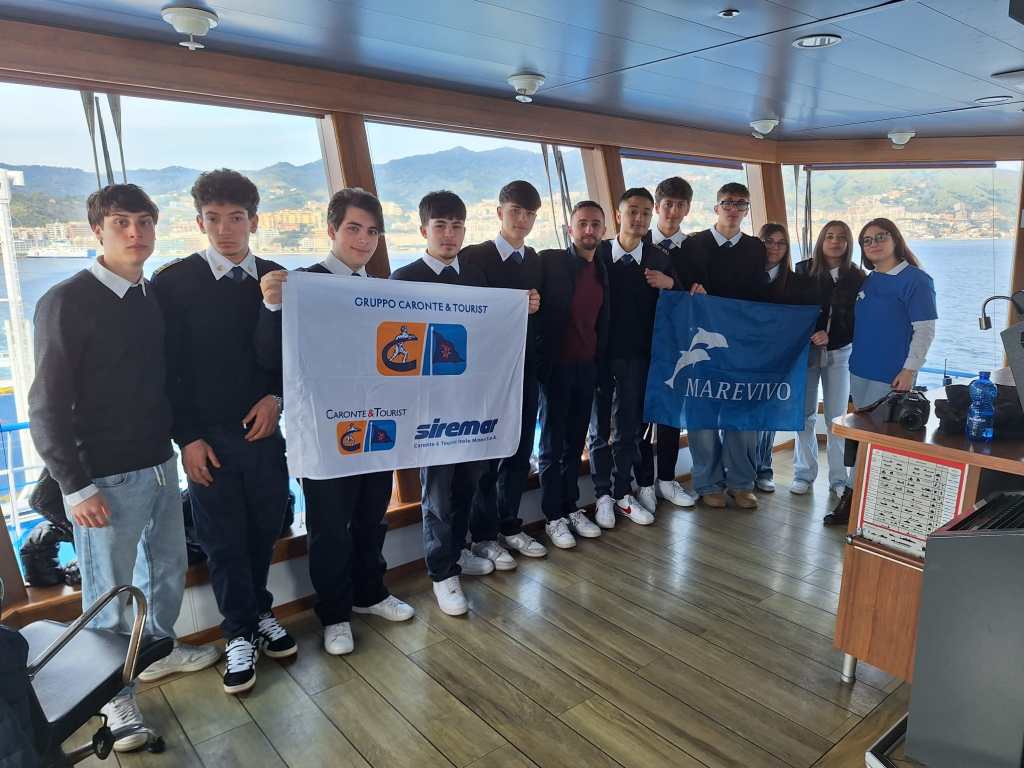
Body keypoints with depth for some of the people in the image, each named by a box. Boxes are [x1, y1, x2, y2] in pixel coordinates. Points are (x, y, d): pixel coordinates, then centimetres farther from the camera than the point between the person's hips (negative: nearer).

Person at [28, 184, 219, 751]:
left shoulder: (156, 296, 5)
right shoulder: (66, 302, -13)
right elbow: (48, 406, -13)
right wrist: (75, 487, -14)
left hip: (160, 465, 6)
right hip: (105, 479, -6)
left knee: (169, 567, 21)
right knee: (110, 593, 8)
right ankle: (114, 694, 28)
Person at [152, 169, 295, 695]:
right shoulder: (173, 282, -5)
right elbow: (166, 367, -5)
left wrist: (275, 396, -10)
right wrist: (187, 437, -8)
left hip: (264, 428, 2)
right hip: (207, 435, -2)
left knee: (264, 529, 13)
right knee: (223, 540, 8)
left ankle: (259, 612, 35)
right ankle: (241, 634, 25)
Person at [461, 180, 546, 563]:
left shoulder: (536, 261, 11)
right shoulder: (474, 256, -6)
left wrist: (536, 307, -3)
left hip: (526, 370, 5)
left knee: (520, 452, 12)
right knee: (486, 454, 4)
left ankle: (509, 525, 28)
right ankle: (483, 535, 19)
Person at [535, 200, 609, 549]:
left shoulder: (602, 270, 10)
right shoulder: (550, 261, -7)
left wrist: (600, 361, 9)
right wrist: (541, 360, -17)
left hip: (587, 367, 5)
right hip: (556, 367, -5)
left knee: (576, 442, 13)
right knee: (553, 444, 3)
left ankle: (571, 508, 25)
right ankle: (553, 517, 14)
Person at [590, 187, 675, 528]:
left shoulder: (659, 259, 2)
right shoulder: (597, 253, -5)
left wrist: (669, 283, -15)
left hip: (636, 355, 1)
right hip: (599, 352, -1)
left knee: (629, 428, 8)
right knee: (600, 429, 9)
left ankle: (623, 494, 22)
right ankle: (603, 495, 22)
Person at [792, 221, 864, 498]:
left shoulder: (857, 277, 1)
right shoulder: (803, 270, 0)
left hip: (839, 353, 0)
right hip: (805, 350, 0)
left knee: (837, 417, 3)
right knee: (805, 415, 3)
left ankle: (839, 478, 13)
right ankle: (804, 473, 15)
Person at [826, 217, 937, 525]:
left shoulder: (916, 280, -8)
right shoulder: (867, 281, 12)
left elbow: (925, 330, -11)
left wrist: (909, 370, -16)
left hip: (893, 376, -7)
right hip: (861, 371, 7)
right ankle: (853, 499, 20)